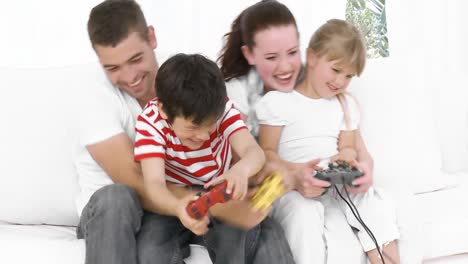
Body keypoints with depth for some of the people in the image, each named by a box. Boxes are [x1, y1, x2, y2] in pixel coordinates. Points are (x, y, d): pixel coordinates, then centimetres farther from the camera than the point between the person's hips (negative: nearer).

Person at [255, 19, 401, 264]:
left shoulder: (346, 105, 16)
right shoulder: (278, 101, -3)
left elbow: (347, 147, 13)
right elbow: (267, 152, -6)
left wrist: (345, 158, -14)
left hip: (338, 183, 5)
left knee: (377, 204, -17)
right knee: (304, 214, -35)